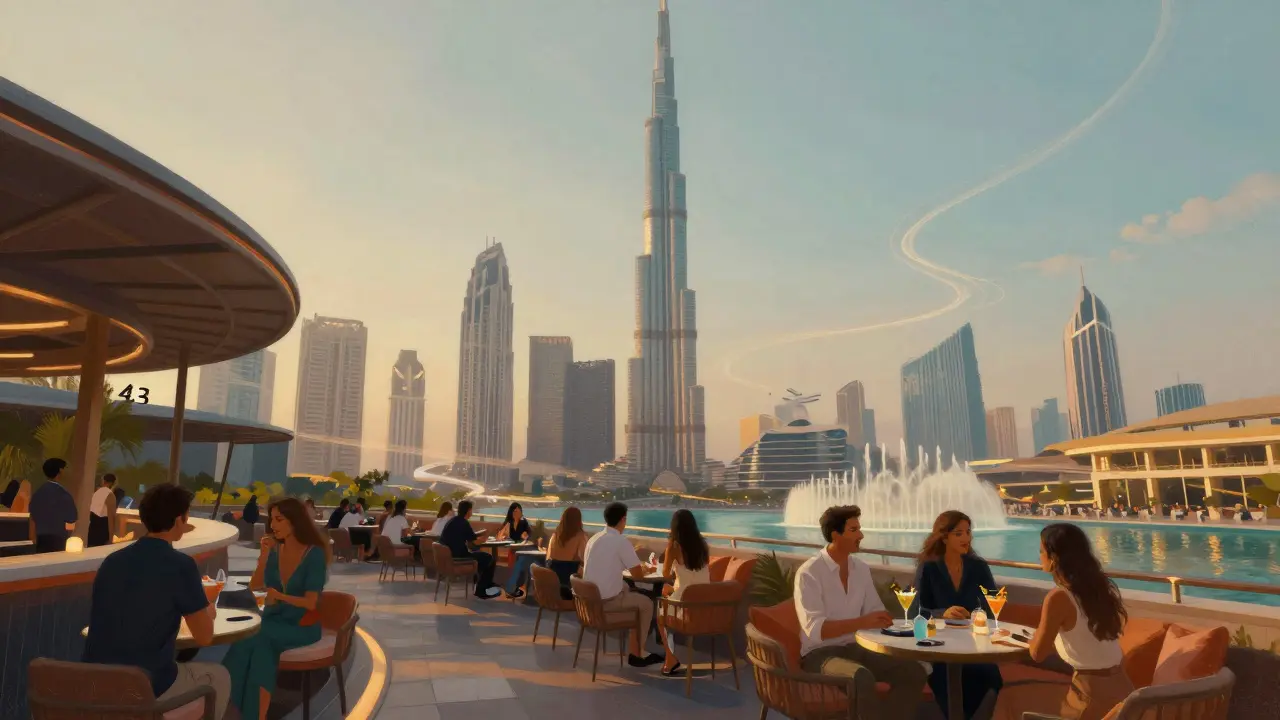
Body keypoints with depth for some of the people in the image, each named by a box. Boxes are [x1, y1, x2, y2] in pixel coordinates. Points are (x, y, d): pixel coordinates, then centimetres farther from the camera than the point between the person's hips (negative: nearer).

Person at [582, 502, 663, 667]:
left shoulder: (594, 539, 9)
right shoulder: (621, 542, -14)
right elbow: (637, 574, -9)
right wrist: (644, 569, 14)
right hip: (609, 600, -7)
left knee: (632, 594, 27)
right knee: (646, 604, 15)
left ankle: (638, 651, 27)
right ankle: (636, 654, 23)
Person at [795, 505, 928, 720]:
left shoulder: (862, 568, 7)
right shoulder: (809, 573, -15)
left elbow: (876, 612, 11)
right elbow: (814, 629, -23)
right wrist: (861, 622, -31)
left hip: (855, 647, 7)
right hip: (820, 653, -7)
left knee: (914, 671, -13)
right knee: (862, 678, -35)